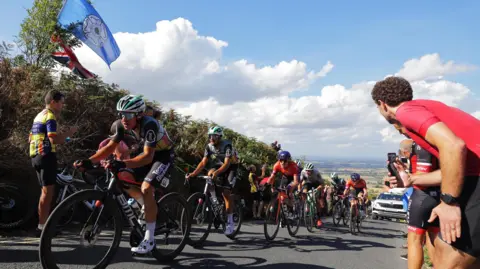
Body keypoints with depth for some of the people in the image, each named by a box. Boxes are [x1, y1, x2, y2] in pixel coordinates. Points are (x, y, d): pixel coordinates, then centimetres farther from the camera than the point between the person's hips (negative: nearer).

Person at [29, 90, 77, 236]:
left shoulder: (39, 116, 19)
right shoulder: (50, 116, -11)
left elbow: (31, 139, 23)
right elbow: (54, 139, -23)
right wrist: (69, 132, -9)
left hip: (36, 156, 10)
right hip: (46, 156, -10)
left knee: (45, 191, 15)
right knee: (48, 192, -7)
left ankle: (44, 224, 20)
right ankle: (42, 226, -4)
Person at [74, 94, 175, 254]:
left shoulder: (149, 125, -34)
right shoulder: (121, 126, -14)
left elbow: (148, 156, -40)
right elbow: (110, 147, -10)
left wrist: (123, 163, -54)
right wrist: (89, 161, -24)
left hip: (163, 154, -7)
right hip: (146, 152, 7)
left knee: (146, 188, -24)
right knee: (123, 177, -9)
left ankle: (150, 239, -15)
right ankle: (149, 207, 14)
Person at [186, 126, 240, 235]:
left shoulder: (227, 145, -28)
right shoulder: (209, 146, -12)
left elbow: (227, 163, -37)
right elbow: (203, 162, -17)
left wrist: (217, 172, -54)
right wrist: (193, 174, -32)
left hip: (231, 167, -6)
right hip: (218, 166, 6)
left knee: (226, 192, -18)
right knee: (210, 173, -24)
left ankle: (230, 222, -10)